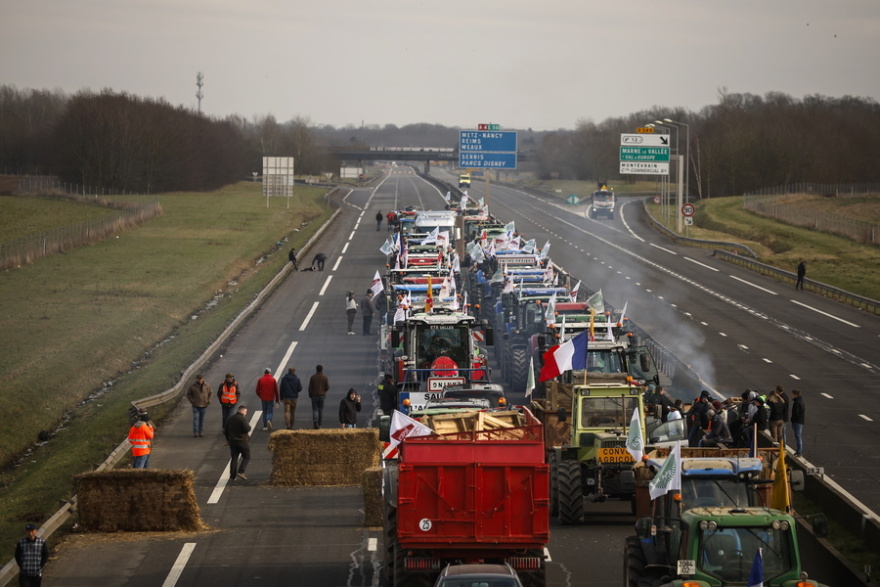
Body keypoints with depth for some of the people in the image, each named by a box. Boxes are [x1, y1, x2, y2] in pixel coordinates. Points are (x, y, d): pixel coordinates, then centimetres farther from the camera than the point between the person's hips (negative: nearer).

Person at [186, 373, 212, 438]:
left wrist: (208, 400, 0)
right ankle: (195, 432, -9)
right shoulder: (193, 386, -8)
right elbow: (188, 394, 4)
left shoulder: (206, 386, -3)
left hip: (204, 405, 2)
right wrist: (191, 401, -8)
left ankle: (200, 432, 16)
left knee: (202, 419, 8)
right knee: (195, 418, -10)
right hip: (196, 405, -2)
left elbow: (210, 393, 12)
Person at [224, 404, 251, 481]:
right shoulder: (242, 419, -14)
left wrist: (228, 439, 23)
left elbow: (225, 430, 13)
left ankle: (232, 476, 6)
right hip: (242, 442, -6)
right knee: (246, 457, 7)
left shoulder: (230, 418, 8)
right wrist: (249, 426, 2)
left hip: (232, 441, 6)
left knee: (234, 458, 10)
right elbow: (247, 429, -21)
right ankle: (241, 471, -10)